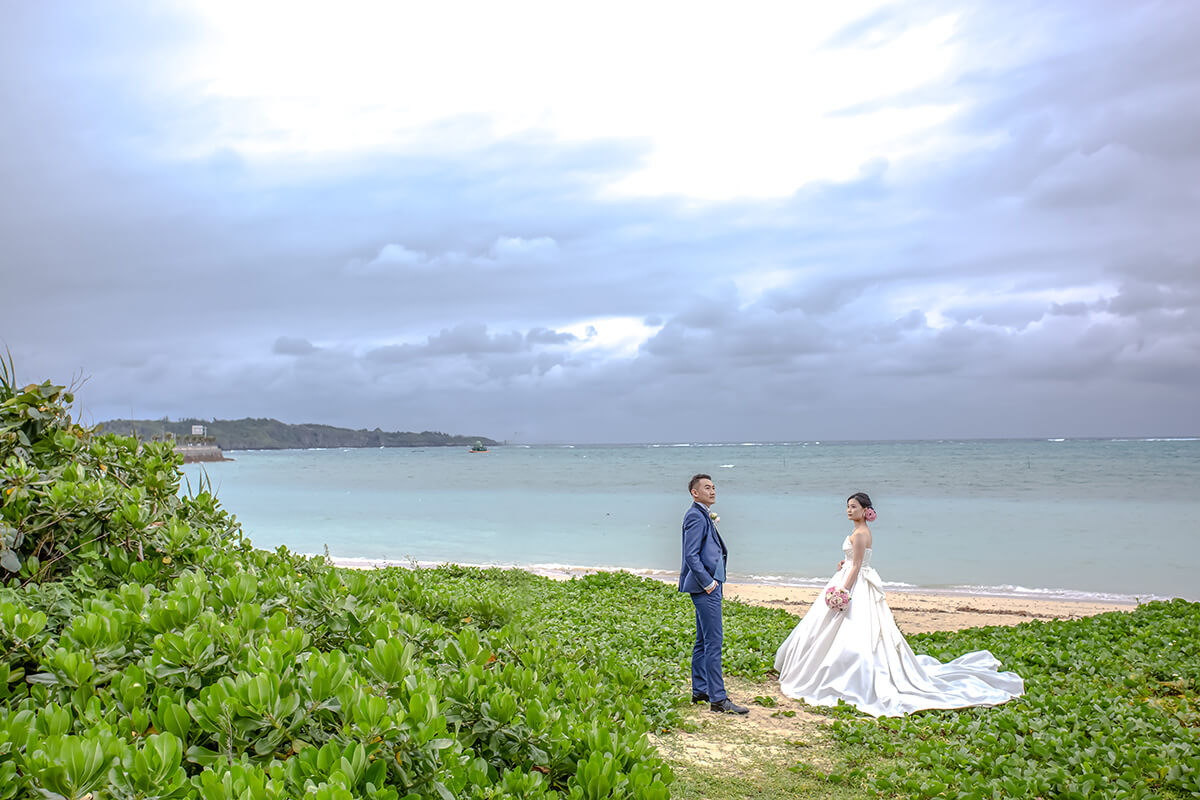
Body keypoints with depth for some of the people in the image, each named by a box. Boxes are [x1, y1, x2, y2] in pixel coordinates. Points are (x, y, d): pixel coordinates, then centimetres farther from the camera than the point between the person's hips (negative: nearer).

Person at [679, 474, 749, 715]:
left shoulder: (703, 515, 17)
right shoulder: (696, 516, -14)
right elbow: (691, 555, -21)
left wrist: (712, 524, 13)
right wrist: (708, 583, -19)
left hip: (708, 585, 11)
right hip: (705, 586, -11)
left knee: (703, 641, 16)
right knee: (714, 641, -10)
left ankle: (700, 691, 24)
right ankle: (718, 699, -8)